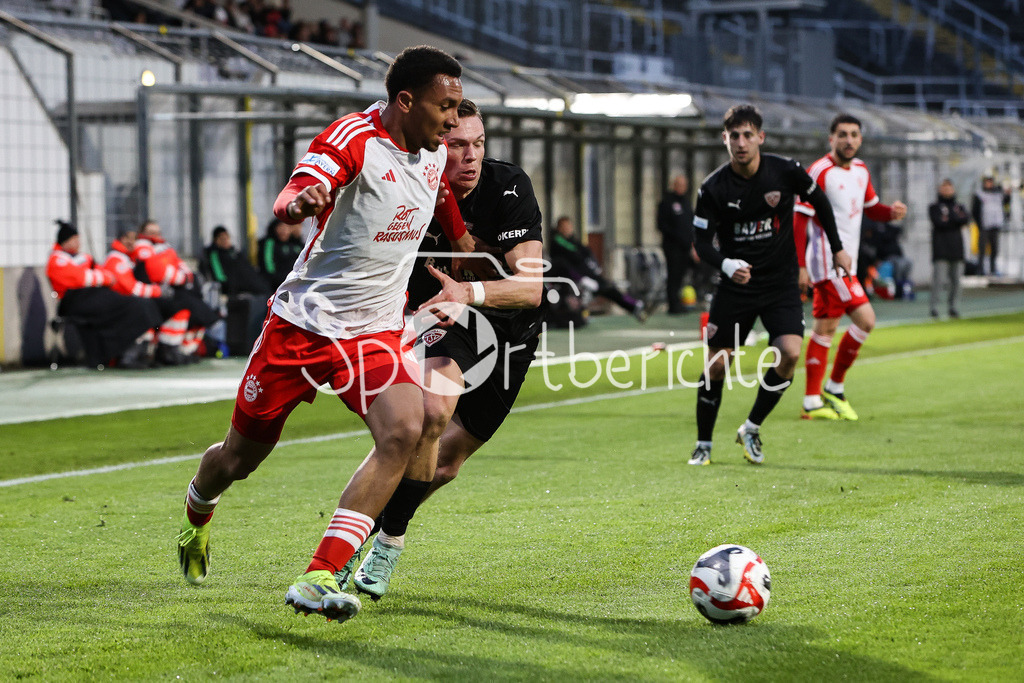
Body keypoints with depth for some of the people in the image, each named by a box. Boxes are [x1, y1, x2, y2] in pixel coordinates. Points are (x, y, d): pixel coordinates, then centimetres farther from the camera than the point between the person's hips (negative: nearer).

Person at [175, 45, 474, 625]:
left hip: (375, 332, 4)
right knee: (242, 455, 11)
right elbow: (287, 203, -36)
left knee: (404, 431, -25)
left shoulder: (434, 152, 3)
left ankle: (319, 577, -26)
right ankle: (197, 519, 48)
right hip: (303, 320, -4)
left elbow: (456, 229, 27)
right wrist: (299, 201, -57)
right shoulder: (352, 139, -19)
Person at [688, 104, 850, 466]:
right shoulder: (713, 188, -10)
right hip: (735, 285, 0)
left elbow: (819, 201, 9)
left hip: (781, 283, 0)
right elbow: (702, 242, -6)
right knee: (716, 364, -2)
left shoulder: (785, 171, -10)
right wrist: (726, 264, -26)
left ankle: (752, 428, 3)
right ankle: (703, 445, 16)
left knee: (789, 354, -18)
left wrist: (837, 248, 15)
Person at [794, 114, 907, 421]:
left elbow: (870, 208, 25)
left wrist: (892, 212, 2)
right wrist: (800, 266, -18)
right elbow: (799, 220, -13)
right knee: (865, 318, -12)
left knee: (825, 329, 9)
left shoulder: (860, 170, 12)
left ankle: (813, 402, 14)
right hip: (828, 262, -8)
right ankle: (835, 387, -1)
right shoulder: (819, 172, -12)